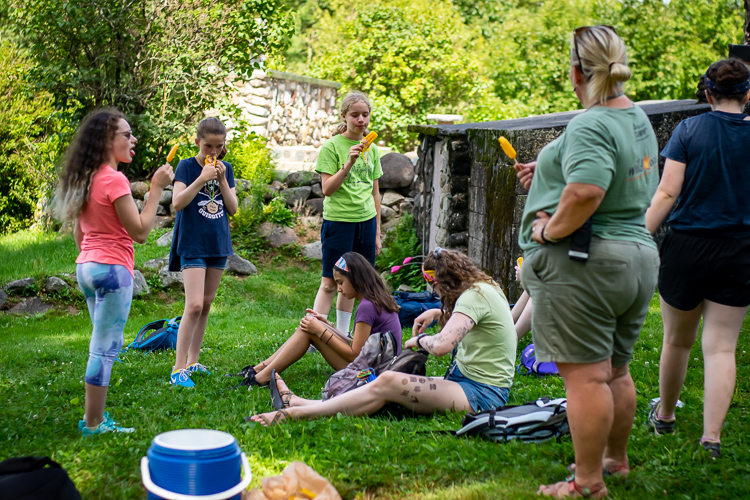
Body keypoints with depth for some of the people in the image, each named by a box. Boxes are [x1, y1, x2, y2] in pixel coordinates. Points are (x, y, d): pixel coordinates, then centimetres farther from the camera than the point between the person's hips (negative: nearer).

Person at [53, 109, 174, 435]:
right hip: (112, 269, -10)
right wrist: (156, 188, -13)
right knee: (105, 348, -3)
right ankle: (94, 424, 2)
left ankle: (95, 417, 22)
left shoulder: (85, 179, 12)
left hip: (86, 266, 10)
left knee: (104, 345, 18)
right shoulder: (114, 180, -15)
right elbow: (140, 231, -16)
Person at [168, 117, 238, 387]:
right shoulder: (187, 166, -6)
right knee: (194, 306, -14)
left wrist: (222, 179, -9)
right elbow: (177, 202, -18)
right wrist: (202, 178, -23)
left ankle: (193, 362, 21)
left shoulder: (225, 169, 8)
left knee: (206, 305, 11)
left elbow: (233, 208, 3)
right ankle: (178, 369, -9)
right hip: (193, 245, -5)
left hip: (217, 243, 6)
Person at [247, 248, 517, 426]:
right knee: (387, 389, -3)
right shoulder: (484, 288, 15)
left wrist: (418, 340, -7)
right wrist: (440, 313, 21)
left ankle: (295, 412, -20)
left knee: (387, 383, -21)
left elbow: (441, 345, -29)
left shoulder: (474, 296, -16)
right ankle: (299, 403, -6)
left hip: (480, 393, -10)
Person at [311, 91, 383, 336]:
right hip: (338, 220, -5)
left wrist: (377, 231, 14)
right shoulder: (332, 146, -5)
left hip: (366, 220, 5)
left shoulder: (372, 149, 10)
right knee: (330, 283, -3)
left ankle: (342, 335, 19)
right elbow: (327, 189, -11)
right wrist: (349, 164, -23)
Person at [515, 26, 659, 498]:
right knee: (615, 370, 21)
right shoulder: (639, 118, 12)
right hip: (639, 257, 10)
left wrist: (550, 230, -18)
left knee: (586, 376, -2)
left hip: (581, 265, -9)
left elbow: (586, 193, -33)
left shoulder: (590, 126, -19)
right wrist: (551, 171, 19)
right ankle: (616, 458, 36)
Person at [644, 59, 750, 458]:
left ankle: (664, 415, 36)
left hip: (687, 245, 0)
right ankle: (711, 435, -2)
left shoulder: (690, 130, -5)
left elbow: (667, 192, -10)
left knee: (678, 339, 16)